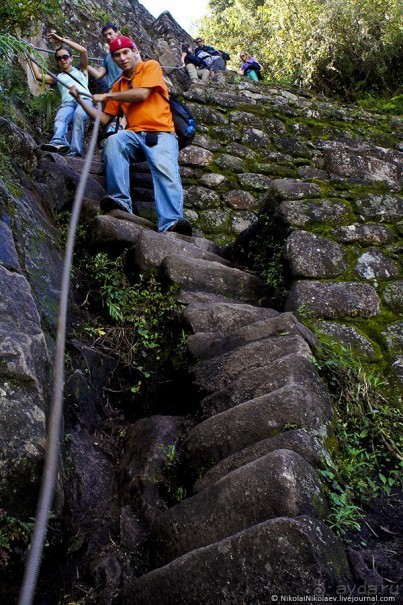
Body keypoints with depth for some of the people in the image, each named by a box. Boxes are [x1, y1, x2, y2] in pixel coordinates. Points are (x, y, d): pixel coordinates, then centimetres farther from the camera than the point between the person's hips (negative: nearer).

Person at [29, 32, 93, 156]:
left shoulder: (81, 71, 29)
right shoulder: (57, 77, 34)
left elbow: (83, 51, 13)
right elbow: (38, 76, 19)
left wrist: (61, 39, 14)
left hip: (84, 99, -2)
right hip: (67, 103, 2)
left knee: (78, 115, -38)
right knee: (60, 119, -34)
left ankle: (74, 151, -51)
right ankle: (58, 142, -64)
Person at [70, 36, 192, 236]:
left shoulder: (151, 67, 11)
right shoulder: (118, 85, 25)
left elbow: (142, 93, -7)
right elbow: (104, 119, 23)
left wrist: (107, 96, 2)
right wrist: (80, 100, 15)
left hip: (160, 132, -4)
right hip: (134, 134, 4)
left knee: (166, 171, -32)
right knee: (113, 141, -30)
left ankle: (171, 223, -51)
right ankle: (121, 201, -39)